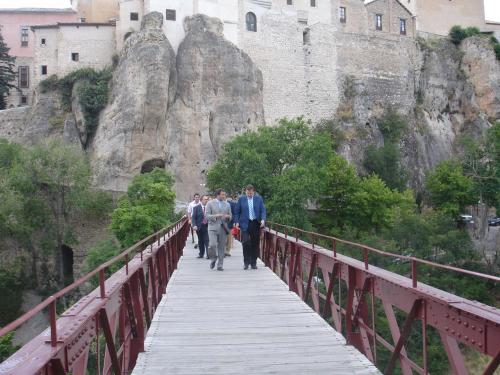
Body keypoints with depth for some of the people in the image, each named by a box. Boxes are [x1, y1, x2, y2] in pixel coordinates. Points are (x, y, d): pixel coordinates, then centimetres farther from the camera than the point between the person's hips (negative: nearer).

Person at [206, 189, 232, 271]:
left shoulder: (227, 204, 14)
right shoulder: (210, 203, 3)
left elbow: (230, 216, 18)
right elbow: (207, 215, -3)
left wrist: (228, 216, -6)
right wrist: (215, 216, -19)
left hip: (223, 228, 3)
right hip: (213, 227, -3)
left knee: (221, 247, 3)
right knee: (212, 245, -15)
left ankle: (220, 265, 12)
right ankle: (213, 259, 12)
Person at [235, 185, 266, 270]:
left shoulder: (259, 198, 6)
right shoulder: (241, 199, 5)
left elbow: (263, 210, 4)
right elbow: (237, 212, 7)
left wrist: (263, 219, -13)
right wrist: (237, 222, -3)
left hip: (256, 224, 1)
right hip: (245, 224, -1)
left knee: (255, 244, 5)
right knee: (245, 242, -11)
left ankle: (253, 263, 14)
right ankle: (246, 262, 1)